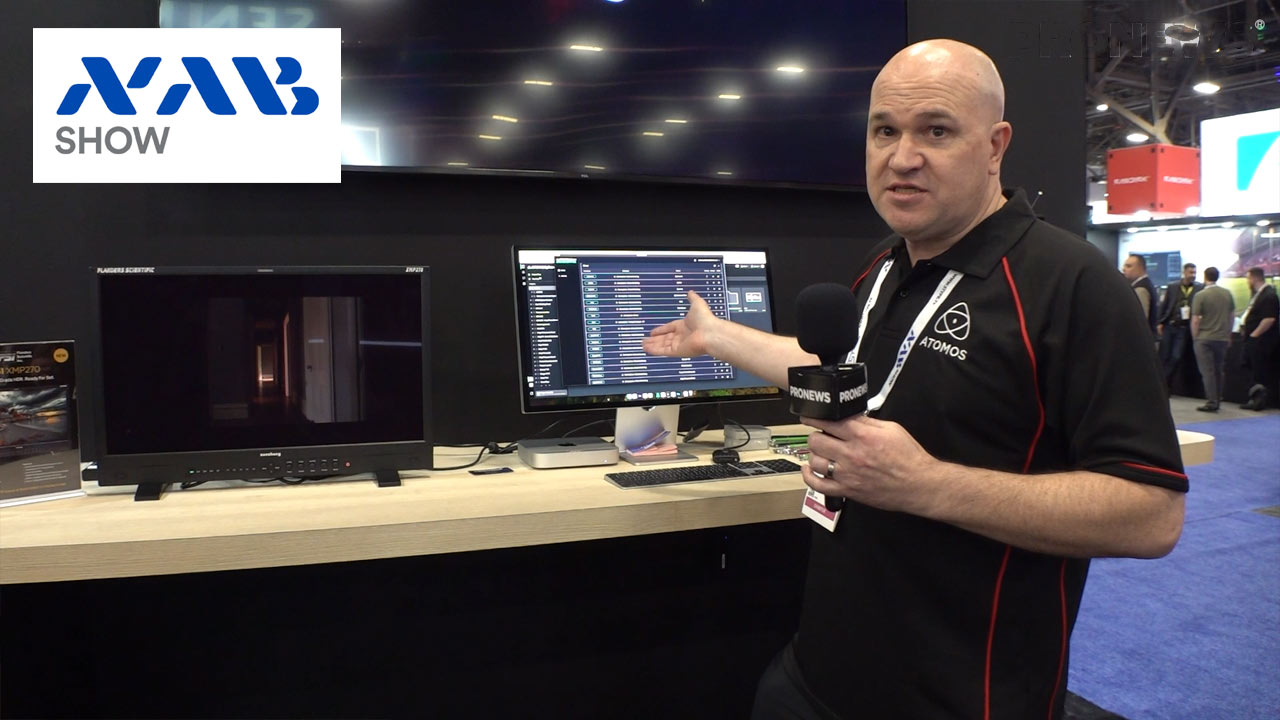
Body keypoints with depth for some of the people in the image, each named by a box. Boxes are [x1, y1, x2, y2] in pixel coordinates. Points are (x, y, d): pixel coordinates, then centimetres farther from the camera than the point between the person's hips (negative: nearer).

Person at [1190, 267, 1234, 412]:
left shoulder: (1200, 295, -11)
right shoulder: (1227, 293, 5)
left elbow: (1195, 320, -12)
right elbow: (1232, 315, 12)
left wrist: (1195, 338, -1)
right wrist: (1228, 335, 20)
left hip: (1204, 338, -5)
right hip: (1223, 338, 5)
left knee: (1207, 371, -3)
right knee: (1218, 370, 14)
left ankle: (1211, 402, -6)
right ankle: (1217, 400, 21)